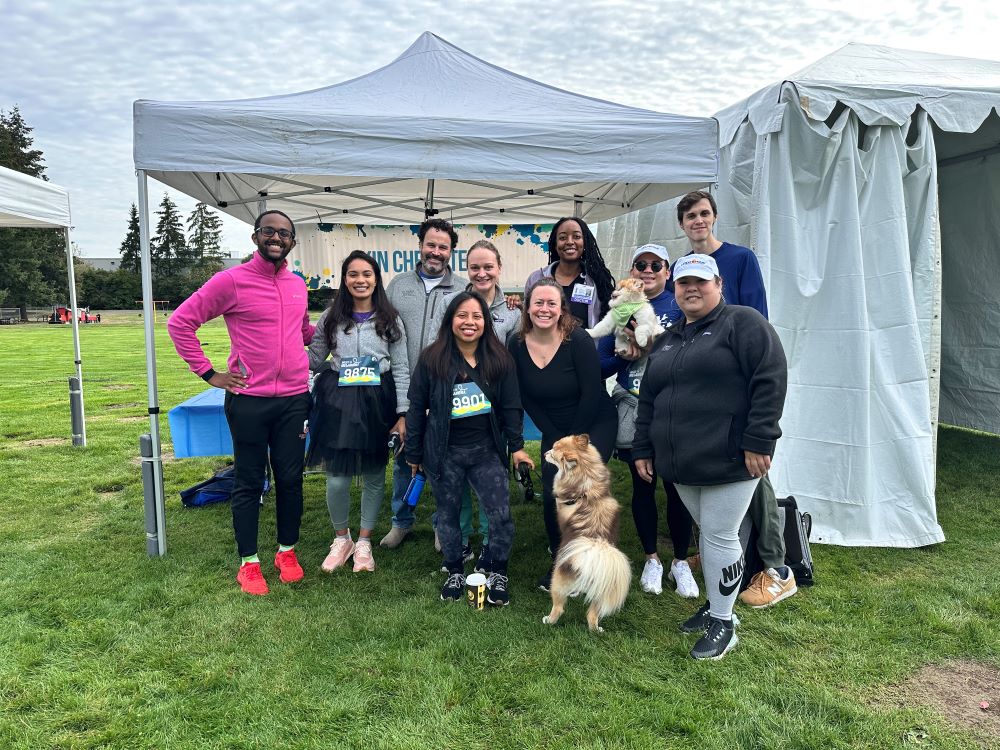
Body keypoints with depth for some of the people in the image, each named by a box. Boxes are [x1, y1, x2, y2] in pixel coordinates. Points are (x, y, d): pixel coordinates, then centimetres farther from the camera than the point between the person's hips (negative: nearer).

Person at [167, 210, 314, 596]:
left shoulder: (298, 284, 10)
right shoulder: (231, 281, -7)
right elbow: (180, 322, -4)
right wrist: (209, 374, -5)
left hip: (294, 399, 4)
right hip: (249, 400, -4)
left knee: (290, 479, 11)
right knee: (249, 482, 7)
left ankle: (287, 552, 28)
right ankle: (248, 562, 21)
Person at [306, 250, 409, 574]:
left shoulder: (390, 319, 2)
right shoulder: (332, 317, 4)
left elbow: (401, 369, 1)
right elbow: (314, 360, 10)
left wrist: (402, 414, -3)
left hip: (377, 402, 0)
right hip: (337, 401, 0)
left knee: (374, 476, 8)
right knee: (337, 478, 1)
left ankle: (364, 542, 27)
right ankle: (341, 539, 26)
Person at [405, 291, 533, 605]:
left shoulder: (499, 359, 0)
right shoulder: (432, 359, -4)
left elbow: (510, 406, 4)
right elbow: (417, 408, 1)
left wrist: (516, 446, -1)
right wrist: (413, 453, 3)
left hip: (486, 450, 1)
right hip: (444, 453, 0)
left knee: (501, 514, -4)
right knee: (448, 514, 11)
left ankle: (498, 574, 17)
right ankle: (455, 573, 30)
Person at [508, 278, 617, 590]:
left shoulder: (578, 340, -20)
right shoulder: (517, 345, -8)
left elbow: (592, 394, -18)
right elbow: (526, 399, -2)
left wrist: (575, 439, -12)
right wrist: (556, 437, -5)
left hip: (594, 426, -4)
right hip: (554, 432, 4)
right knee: (551, 494, -3)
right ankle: (561, 553, 23)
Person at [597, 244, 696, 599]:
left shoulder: (681, 307, -1)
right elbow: (602, 365, 5)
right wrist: (624, 356, -14)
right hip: (634, 412, 2)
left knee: (676, 485, 3)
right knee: (642, 485, 11)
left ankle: (680, 562, 23)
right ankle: (652, 560, 28)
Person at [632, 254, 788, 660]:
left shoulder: (743, 323, -5)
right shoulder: (665, 341, 17)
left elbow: (770, 379, -14)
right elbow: (648, 399, 19)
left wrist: (758, 442, -18)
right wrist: (643, 450, 15)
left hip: (729, 459, -6)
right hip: (682, 463, 6)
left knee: (720, 536, 0)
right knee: (708, 533, 17)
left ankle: (723, 623, 14)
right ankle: (717, 604, 32)